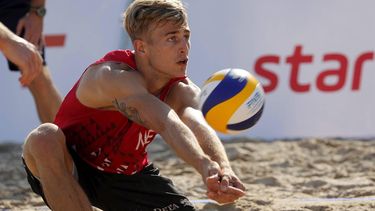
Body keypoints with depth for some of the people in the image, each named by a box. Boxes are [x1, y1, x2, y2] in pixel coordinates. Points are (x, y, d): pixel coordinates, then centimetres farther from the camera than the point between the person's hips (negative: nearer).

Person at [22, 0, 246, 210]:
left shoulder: (181, 91, -13)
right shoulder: (115, 76, -32)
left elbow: (198, 126, -38)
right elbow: (167, 125, -50)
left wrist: (224, 170, -60)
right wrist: (206, 167, -66)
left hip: (128, 173, 5)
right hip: (72, 171, -5)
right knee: (44, 138, -39)